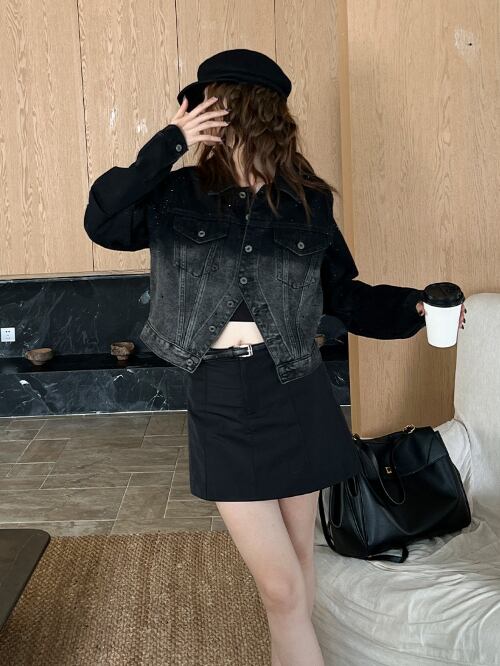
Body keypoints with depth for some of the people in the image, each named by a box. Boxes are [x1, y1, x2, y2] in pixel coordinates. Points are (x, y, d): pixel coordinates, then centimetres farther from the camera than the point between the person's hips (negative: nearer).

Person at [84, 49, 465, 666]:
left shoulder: (308, 202, 2)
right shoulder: (180, 195, 1)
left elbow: (342, 293, 11)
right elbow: (103, 223, -12)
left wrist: (414, 308, -3)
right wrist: (168, 144, -14)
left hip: (295, 394, 2)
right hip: (221, 403, -1)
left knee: (299, 556, 17)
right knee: (282, 586, -2)